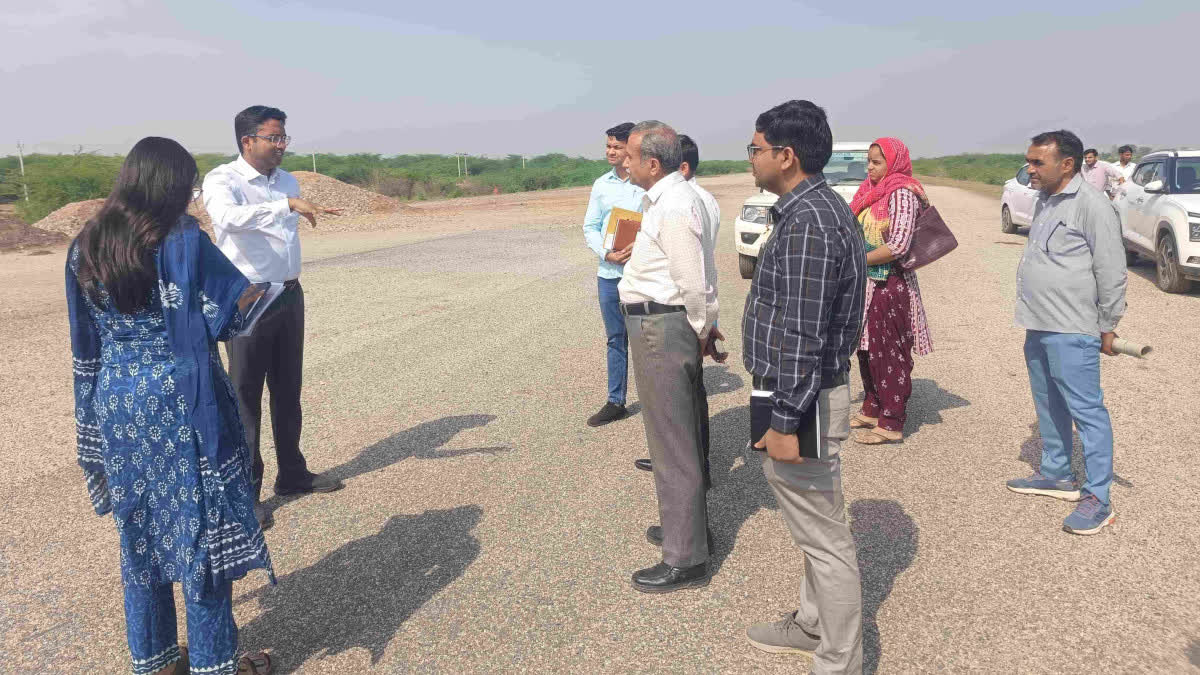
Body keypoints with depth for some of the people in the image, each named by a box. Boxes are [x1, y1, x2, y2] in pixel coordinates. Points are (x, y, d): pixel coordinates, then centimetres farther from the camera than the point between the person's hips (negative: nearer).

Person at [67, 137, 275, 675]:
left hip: (116, 406, 6)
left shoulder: (85, 247, 4)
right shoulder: (182, 241, -14)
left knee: (139, 531, 16)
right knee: (201, 529, 5)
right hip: (182, 405, -6)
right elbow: (237, 310, -13)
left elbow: (87, 344, 9)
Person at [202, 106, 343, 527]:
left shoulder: (287, 181, 11)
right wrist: (287, 204, -43)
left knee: (288, 390, 16)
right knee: (246, 397, 0)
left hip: (289, 296, 7)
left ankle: (292, 474, 30)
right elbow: (228, 217, -35)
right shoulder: (222, 180, -12)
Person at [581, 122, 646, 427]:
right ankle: (615, 402, 21)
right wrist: (606, 253, -7)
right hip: (609, 273, 4)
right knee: (615, 339, 12)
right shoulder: (601, 184, 9)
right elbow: (590, 227, 10)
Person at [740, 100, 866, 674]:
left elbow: (801, 336, -25)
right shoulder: (820, 206, 11)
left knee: (824, 535, 2)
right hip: (808, 392, 11)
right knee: (815, 524, 23)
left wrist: (785, 422, -22)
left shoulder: (806, 223, -23)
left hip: (803, 399, -11)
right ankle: (814, 624, 40)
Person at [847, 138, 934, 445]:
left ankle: (891, 424, 6)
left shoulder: (902, 193, -13)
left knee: (890, 354, -2)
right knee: (867, 349, 15)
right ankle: (872, 410, 28)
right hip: (869, 284, 8)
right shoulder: (872, 191, 13)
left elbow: (898, 246, -20)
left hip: (891, 286, -8)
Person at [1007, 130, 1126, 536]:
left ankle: (1098, 498, 1)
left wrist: (1107, 326, -10)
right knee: (1049, 407, 18)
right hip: (1038, 328, 9)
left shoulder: (1090, 204, -14)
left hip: (1072, 333, -9)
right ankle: (1056, 474, 33)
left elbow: (1111, 270, -13)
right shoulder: (1045, 202, 14)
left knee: (1086, 411, -5)